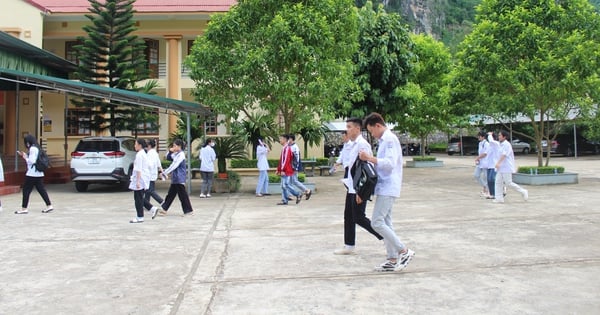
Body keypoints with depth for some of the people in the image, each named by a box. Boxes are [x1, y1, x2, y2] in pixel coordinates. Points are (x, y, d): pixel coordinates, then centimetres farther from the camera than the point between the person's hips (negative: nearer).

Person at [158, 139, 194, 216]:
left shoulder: (181, 155, -16)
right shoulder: (176, 154, 12)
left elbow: (174, 166, -21)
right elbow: (168, 158, 23)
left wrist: (165, 172, -20)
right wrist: (170, 152, 3)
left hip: (179, 179, -9)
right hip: (175, 179, 9)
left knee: (182, 195, -3)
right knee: (171, 194, 12)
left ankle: (189, 211, 5)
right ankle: (164, 209, 18)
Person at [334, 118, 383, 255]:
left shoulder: (362, 144, -17)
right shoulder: (350, 145, 10)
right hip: (351, 187, 9)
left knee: (359, 218, -4)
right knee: (348, 217, 12)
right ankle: (349, 246, 22)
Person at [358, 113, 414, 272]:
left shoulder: (390, 139, -13)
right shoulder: (384, 140, 17)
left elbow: (390, 163, -23)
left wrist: (370, 158, -22)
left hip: (388, 188, -10)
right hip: (385, 188, 10)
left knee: (377, 222, -12)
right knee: (385, 223, 10)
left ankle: (404, 251, -4)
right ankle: (392, 260, 15)